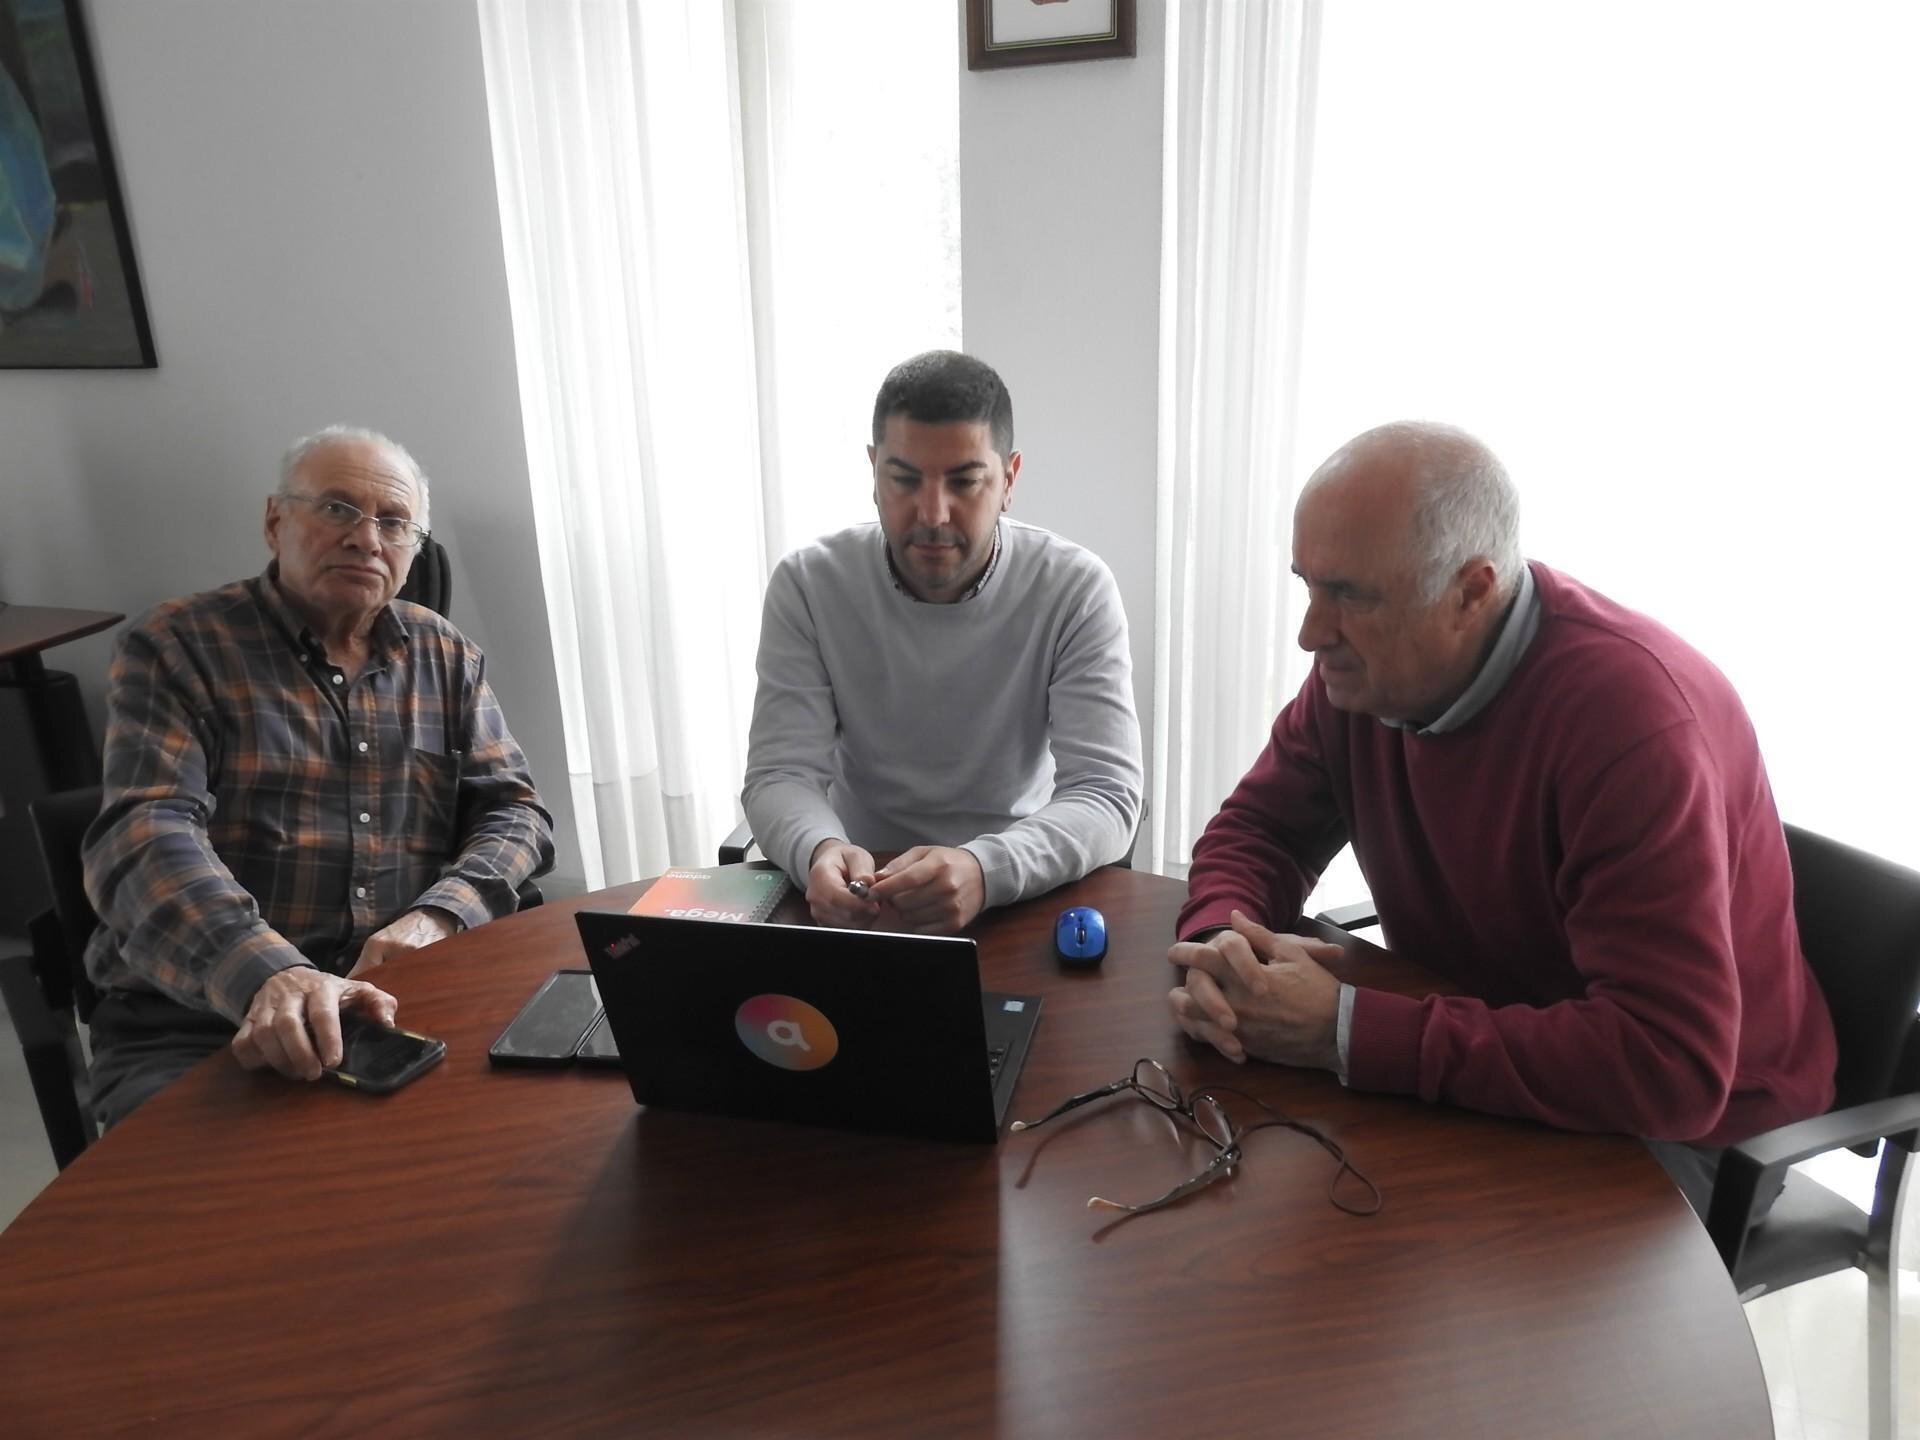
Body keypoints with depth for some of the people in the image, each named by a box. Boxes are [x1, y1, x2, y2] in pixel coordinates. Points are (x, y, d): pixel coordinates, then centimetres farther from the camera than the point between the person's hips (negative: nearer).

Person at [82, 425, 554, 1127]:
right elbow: (147, 835, -14)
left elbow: (514, 810, 9)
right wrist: (268, 974, -34)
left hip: (407, 1007, 3)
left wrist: (438, 916, -13)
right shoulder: (173, 648, 0)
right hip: (194, 1025, -3)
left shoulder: (446, 656, 12)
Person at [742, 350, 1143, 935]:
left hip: (1023, 891, 0)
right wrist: (820, 854, -32)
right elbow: (780, 774, -8)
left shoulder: (1077, 590, -9)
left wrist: (984, 869, -35)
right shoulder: (808, 585, -5)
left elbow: (1107, 794, -15)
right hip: (860, 897, 1)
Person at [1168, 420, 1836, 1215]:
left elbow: (1668, 1067, -34)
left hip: (1673, 1127, -6)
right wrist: (1222, 939, -21)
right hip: (1475, 1079, 6)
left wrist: (1347, 1030, -33)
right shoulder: (1363, 666, -9)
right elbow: (1257, 828, 3)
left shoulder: (1632, 714, -30)